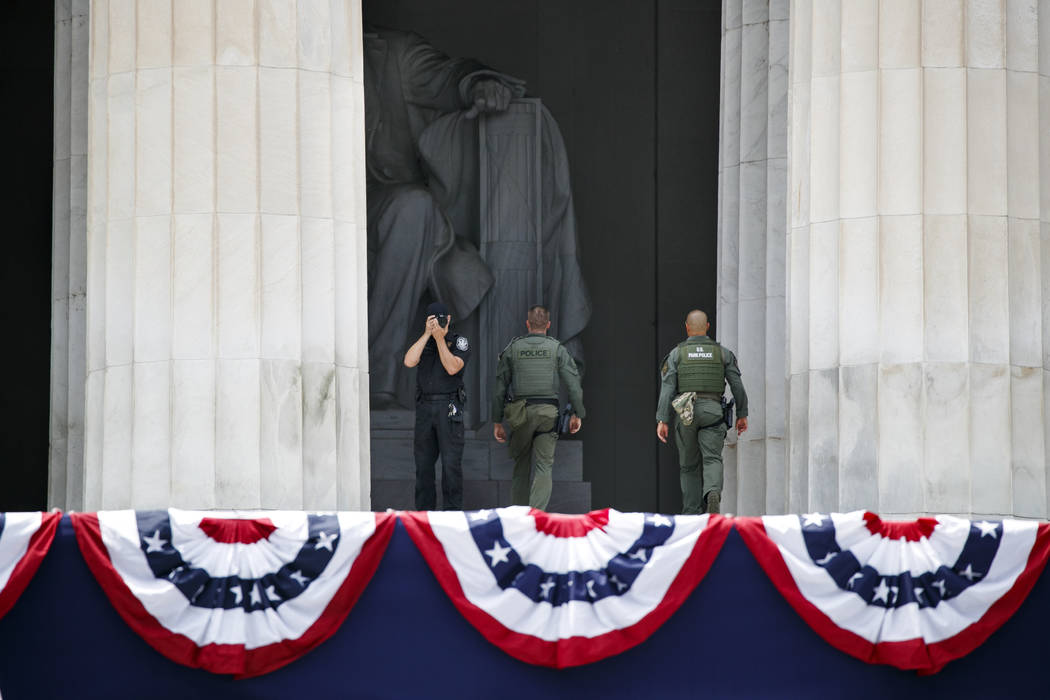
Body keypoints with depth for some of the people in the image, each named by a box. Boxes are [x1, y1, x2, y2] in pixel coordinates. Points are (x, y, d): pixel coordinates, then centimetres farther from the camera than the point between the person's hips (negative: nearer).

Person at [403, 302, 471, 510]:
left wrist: (440, 338, -19)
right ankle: (424, 511, 10)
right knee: (423, 463, 4)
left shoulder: (460, 342, 0)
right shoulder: (423, 342, 11)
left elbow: (452, 368, -17)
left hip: (449, 409, -4)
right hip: (424, 408, 4)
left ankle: (452, 510, -6)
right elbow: (409, 362, -9)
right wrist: (427, 334, -13)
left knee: (451, 463, -9)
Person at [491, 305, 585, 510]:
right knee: (544, 467, -1)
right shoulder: (557, 349, 2)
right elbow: (573, 384, -3)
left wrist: (497, 421, 11)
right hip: (548, 412, -1)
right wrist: (577, 414, 5)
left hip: (520, 414, 1)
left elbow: (500, 388, 6)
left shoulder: (512, 349, 6)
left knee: (521, 466, 14)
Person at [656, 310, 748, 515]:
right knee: (712, 459, -7)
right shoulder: (722, 353, 7)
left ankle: (692, 514, 8)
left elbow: (667, 388, -3)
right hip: (712, 412, 0)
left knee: (690, 466, 10)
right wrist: (742, 415, 16)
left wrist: (662, 421, -5)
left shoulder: (676, 353, 3)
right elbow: (737, 386, 7)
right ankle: (713, 494, -37)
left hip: (685, 414, 0)